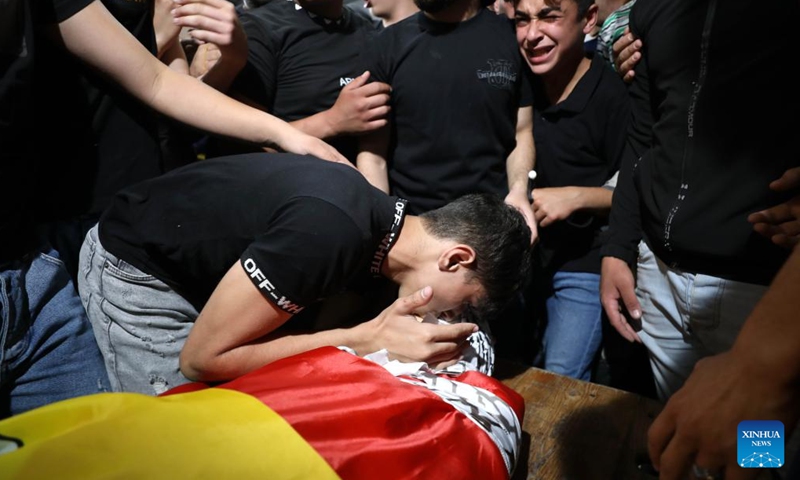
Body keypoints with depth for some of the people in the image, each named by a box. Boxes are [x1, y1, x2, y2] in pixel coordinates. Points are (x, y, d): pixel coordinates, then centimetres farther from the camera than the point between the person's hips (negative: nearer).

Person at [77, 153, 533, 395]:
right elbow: (201, 357, -29)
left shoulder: (377, 218, -9)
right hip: (135, 269, -7)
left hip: (200, 268, 7)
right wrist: (367, 339, -29)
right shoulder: (329, 231, -36)